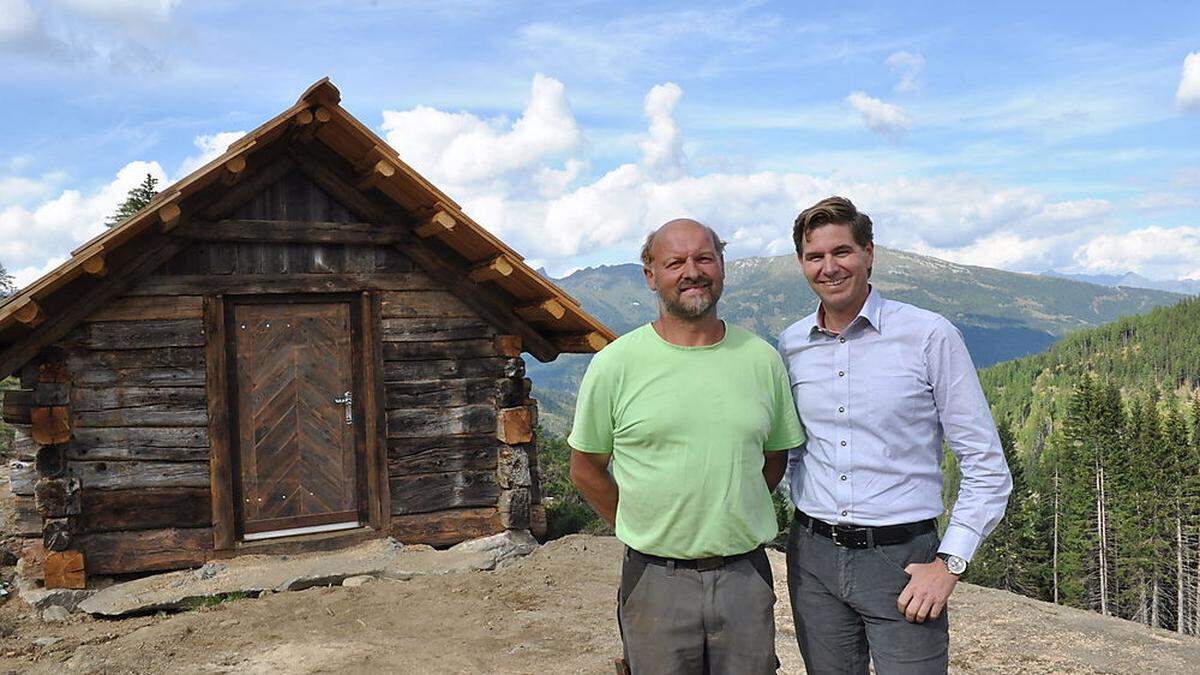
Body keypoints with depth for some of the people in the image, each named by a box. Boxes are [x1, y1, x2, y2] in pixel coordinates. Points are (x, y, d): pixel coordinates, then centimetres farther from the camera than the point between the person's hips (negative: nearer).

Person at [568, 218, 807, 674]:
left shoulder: (762, 359, 2)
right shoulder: (615, 365, -5)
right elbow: (585, 469, 3)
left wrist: (733, 522, 8)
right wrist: (644, 530, 2)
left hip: (746, 574, 2)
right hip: (655, 581, -2)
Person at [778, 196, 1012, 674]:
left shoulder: (929, 337, -8)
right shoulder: (790, 347, 4)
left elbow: (986, 466, -5)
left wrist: (950, 563, -11)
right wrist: (802, 506, 7)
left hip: (902, 559, -3)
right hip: (814, 559, 4)